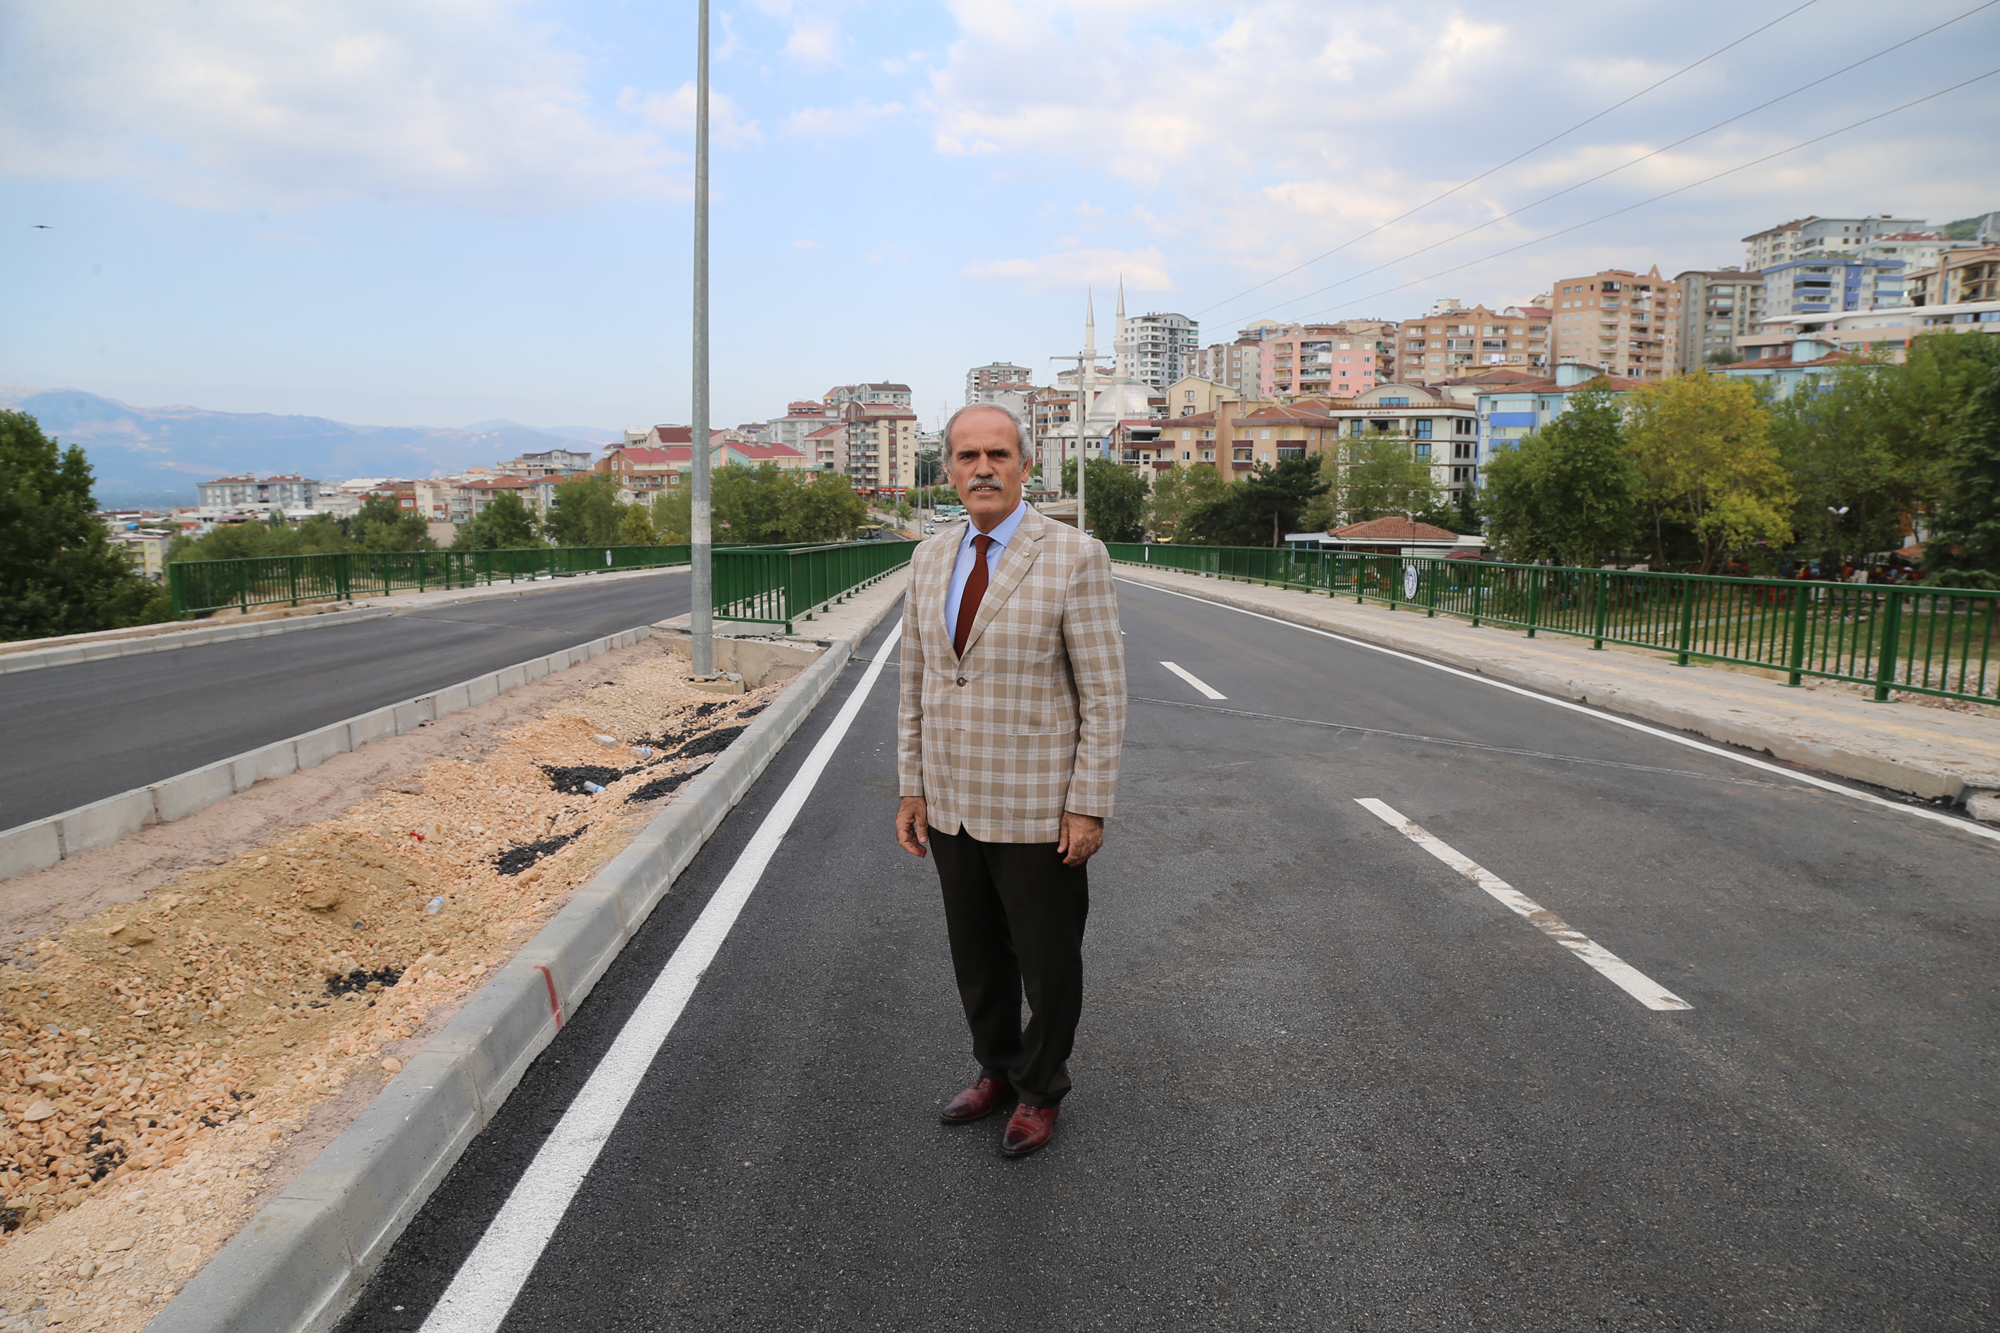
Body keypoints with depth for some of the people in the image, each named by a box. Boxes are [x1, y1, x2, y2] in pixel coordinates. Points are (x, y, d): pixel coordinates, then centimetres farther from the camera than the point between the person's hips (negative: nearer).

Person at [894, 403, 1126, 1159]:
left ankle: (1040, 1089, 32)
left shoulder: (1075, 558, -12)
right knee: (976, 954, 18)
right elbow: (915, 684, 11)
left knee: (1047, 961, 10)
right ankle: (998, 1070, 40)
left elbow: (1104, 694, -12)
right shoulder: (930, 559, 5)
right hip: (952, 806, 5)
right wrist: (912, 789, 8)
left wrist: (1089, 808, -14)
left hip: (1037, 810, -5)